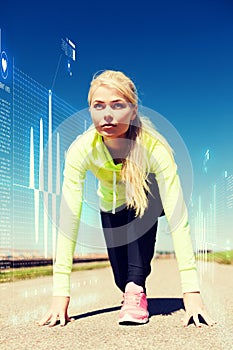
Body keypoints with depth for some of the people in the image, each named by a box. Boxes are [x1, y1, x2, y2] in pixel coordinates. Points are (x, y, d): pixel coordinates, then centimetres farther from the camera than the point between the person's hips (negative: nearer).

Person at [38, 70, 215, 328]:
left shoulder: (154, 147, -38)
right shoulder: (81, 150, -32)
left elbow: (177, 216, -42)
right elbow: (68, 219, -35)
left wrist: (191, 291, -49)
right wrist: (60, 294, -40)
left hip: (150, 202, -2)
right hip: (112, 208, 2)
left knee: (139, 192, -36)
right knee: (122, 279, -4)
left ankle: (137, 289, -24)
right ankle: (129, 285, 35)